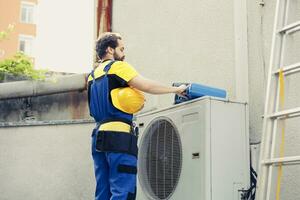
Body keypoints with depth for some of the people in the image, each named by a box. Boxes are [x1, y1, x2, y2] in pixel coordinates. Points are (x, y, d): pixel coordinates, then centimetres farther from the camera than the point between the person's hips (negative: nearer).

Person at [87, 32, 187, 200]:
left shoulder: (93, 75, 21)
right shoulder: (117, 66, -3)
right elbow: (147, 86, -11)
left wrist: (132, 103, 13)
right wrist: (176, 89, -1)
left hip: (99, 134, 9)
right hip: (119, 135, -8)